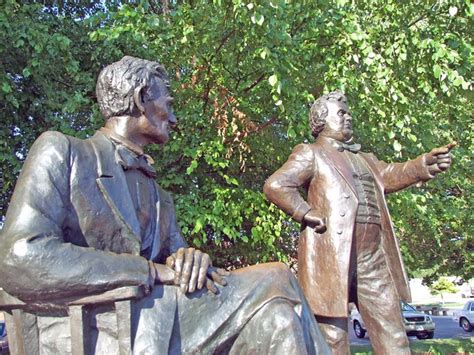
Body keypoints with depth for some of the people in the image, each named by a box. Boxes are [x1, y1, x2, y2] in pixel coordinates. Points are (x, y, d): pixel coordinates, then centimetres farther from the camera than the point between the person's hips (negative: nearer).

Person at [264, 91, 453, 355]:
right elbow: (275, 186, -6)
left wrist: (426, 164, -2)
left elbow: (389, 176, 13)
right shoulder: (310, 154, 5)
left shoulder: (365, 159, 28)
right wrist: (308, 214, -12)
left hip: (374, 258, 7)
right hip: (331, 256, -6)